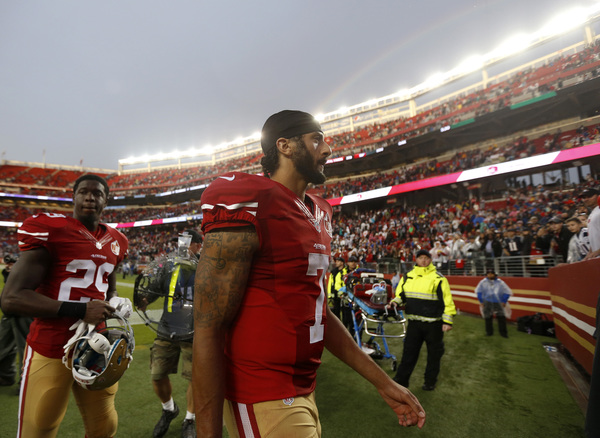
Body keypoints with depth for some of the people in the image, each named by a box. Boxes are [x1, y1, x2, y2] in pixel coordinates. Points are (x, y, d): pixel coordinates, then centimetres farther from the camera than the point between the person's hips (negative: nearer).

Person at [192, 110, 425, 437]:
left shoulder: (318, 215, 6)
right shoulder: (247, 205, -20)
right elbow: (208, 331, -19)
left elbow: (317, 310, 10)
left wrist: (383, 382, 10)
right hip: (264, 403, -8)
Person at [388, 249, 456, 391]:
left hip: (433, 324, -3)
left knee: (434, 354, 13)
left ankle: (430, 381, 31)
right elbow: (401, 294, 14)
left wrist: (447, 321, -10)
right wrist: (395, 302, -6)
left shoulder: (438, 278, -7)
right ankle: (401, 379, 17)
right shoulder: (408, 276, 4)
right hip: (414, 322, 3)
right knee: (409, 352, 8)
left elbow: (447, 300, -7)